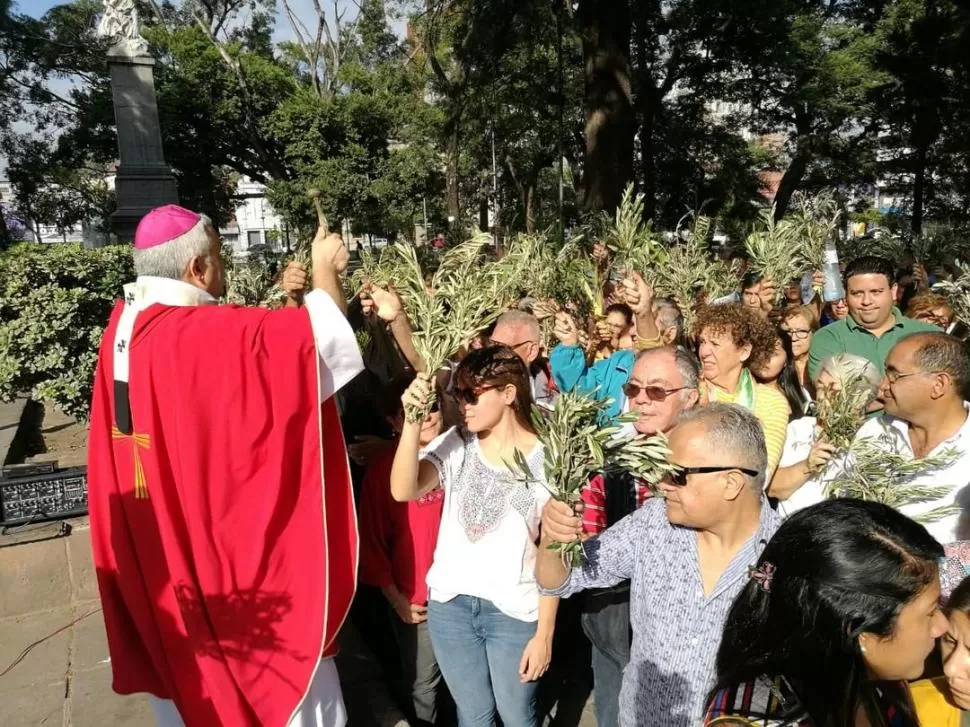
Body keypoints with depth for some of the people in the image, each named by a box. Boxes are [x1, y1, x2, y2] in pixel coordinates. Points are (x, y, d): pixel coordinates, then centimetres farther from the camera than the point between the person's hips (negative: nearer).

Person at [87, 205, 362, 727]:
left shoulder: (124, 325, -1)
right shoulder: (198, 331, -26)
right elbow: (317, 334, -31)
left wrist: (284, 302, 9)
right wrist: (326, 269, -14)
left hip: (155, 543, 8)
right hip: (225, 533, -8)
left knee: (184, 666, 26)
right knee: (274, 654, 13)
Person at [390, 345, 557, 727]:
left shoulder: (546, 460, -10)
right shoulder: (456, 444, -3)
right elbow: (402, 491, -18)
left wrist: (545, 633, -6)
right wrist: (413, 420, -28)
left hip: (515, 610, -2)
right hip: (450, 603, 3)